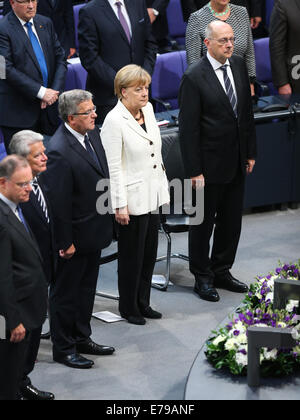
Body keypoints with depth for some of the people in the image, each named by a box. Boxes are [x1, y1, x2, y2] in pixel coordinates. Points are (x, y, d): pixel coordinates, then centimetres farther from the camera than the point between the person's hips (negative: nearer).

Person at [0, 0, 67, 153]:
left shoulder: (46, 24, 11)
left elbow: (60, 58, 11)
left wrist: (54, 91, -5)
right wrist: (40, 91, -19)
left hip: (48, 106, 6)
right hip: (19, 111, -6)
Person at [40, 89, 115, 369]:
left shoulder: (91, 133, 0)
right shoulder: (59, 152, -28)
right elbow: (58, 202, -24)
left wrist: (108, 214, 17)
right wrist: (65, 243, -19)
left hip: (95, 230, 9)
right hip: (75, 236, -9)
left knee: (86, 288, 22)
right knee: (66, 293, 8)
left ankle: (82, 338, 38)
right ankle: (63, 349, 22)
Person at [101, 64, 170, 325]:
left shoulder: (147, 109, 5)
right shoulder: (114, 121, -18)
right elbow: (114, 167, -17)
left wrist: (163, 185, 16)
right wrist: (120, 205, -18)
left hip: (153, 195, 7)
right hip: (133, 200, -7)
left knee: (149, 253, 15)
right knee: (132, 256, 6)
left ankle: (143, 303, 29)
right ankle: (129, 308, 21)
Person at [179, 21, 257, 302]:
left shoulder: (239, 65, 4)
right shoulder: (194, 77, -17)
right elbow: (188, 128, -16)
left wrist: (250, 152, 11)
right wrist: (194, 171, -17)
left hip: (236, 163, 7)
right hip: (210, 165, -7)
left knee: (231, 222, 16)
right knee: (203, 223, 8)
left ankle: (222, 271, 32)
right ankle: (203, 278, 22)